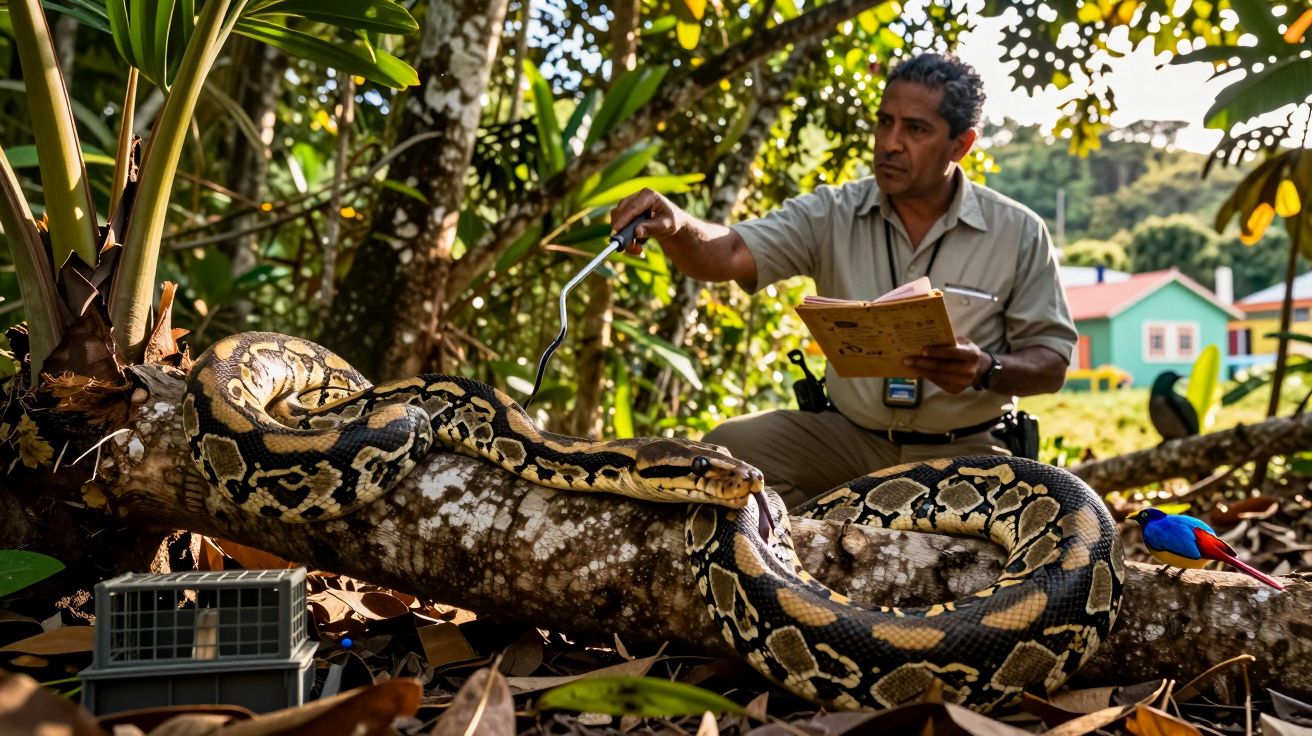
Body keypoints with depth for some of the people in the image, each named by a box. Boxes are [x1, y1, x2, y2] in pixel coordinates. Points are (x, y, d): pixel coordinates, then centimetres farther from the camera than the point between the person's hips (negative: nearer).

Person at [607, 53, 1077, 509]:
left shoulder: (1019, 234, -2)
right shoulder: (834, 214, 0)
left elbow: (1051, 366, 0)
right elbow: (727, 255, -13)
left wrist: (987, 370, -21)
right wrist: (675, 226, -35)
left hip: (964, 451, -1)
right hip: (848, 437, 2)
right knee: (726, 448, -19)